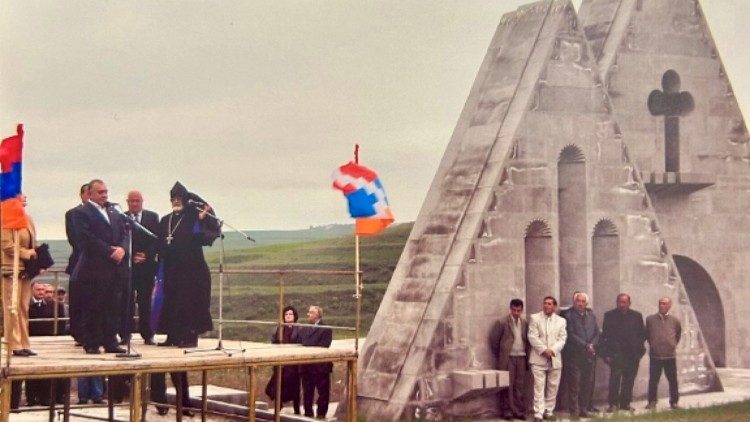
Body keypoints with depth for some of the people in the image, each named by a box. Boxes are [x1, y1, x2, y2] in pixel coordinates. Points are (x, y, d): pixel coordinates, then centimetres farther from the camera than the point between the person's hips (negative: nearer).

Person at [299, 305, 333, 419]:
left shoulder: (326, 329, -6)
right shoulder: (303, 329, 15)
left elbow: (323, 348, -15)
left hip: (320, 367, -6)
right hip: (306, 367, 6)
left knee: (323, 393, 1)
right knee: (307, 393, 11)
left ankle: (321, 415, 8)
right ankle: (308, 415, 20)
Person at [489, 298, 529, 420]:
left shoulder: (525, 323, 9)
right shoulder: (502, 323, -4)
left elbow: (527, 340, 15)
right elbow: (493, 339, -1)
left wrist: (526, 355, 9)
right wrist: (499, 355, 4)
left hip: (521, 358, 4)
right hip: (507, 358, -4)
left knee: (520, 386, 4)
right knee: (507, 385, -4)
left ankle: (519, 411, 9)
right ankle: (507, 411, 1)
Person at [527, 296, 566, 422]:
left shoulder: (561, 321, 11)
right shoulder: (534, 318, 4)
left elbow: (562, 339, 3)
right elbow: (532, 337, -4)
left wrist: (552, 350, -13)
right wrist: (543, 350, -15)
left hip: (555, 359, 3)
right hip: (538, 358, -3)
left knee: (553, 387, 6)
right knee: (539, 387, -8)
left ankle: (549, 411, 15)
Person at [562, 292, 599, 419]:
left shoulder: (591, 315, 13)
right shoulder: (569, 315, -4)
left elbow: (597, 332, 12)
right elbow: (571, 335, -10)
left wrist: (592, 345, -6)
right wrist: (585, 346, -12)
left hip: (589, 354, 5)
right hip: (574, 355, -5)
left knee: (588, 384, 6)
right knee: (574, 384, -5)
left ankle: (584, 409, 13)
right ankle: (574, 411, -2)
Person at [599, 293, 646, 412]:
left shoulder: (637, 316, 9)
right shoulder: (609, 315, 3)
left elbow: (643, 334, 13)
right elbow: (604, 335, 1)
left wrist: (639, 347, -1)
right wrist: (606, 353, -6)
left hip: (633, 354, 3)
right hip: (616, 353, -3)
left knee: (629, 380, 5)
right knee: (615, 378, -11)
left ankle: (625, 403, 14)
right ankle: (613, 404, -7)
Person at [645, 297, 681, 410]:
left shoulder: (675, 321, 3)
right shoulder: (650, 319, 2)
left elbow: (678, 335, 19)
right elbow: (647, 335, 16)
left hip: (670, 355, 1)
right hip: (655, 356, -1)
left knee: (673, 380, 6)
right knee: (653, 380, 1)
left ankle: (674, 402, 15)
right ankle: (652, 402, 9)